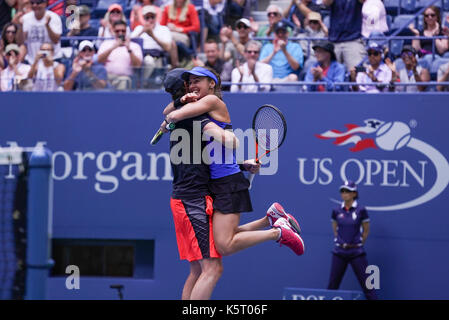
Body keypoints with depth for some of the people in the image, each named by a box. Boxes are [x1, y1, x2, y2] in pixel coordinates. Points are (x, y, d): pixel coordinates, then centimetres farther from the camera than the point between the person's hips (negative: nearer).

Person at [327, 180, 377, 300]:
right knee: (332, 285, 6)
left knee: (366, 284, -3)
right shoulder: (337, 211, 3)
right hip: (339, 252, 3)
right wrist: (340, 243, 10)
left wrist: (358, 245, 3)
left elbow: (366, 230, 4)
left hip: (357, 253, -3)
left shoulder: (361, 210, -5)